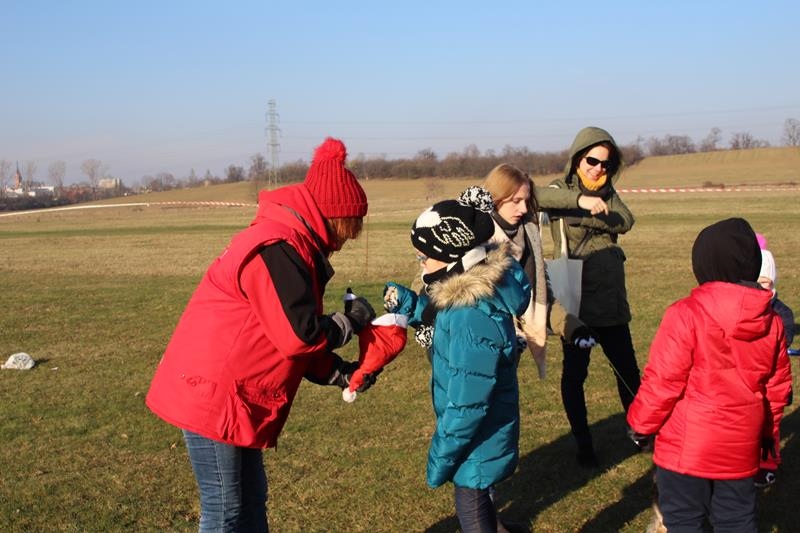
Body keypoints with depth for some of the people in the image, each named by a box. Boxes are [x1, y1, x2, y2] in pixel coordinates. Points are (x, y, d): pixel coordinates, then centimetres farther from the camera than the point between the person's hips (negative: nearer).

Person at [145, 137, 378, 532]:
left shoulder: (288, 244, 14)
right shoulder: (278, 249, -21)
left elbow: (289, 337, 16)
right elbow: (300, 335, -24)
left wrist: (339, 373, 6)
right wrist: (351, 321, -7)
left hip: (230, 395, 10)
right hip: (211, 396, -10)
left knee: (250, 501, 18)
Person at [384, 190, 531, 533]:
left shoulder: (474, 315, -33)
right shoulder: (466, 291, -4)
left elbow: (468, 404, -29)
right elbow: (444, 332, 13)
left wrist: (440, 456, -18)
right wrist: (412, 308, -4)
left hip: (478, 440, -9)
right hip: (480, 433, 9)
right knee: (476, 502, 27)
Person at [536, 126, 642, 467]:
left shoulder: (607, 193, 10)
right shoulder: (561, 190, -4)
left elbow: (625, 221, -11)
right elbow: (531, 195, -28)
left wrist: (581, 215, -23)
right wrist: (579, 200, -38)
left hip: (611, 300, 4)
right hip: (576, 301, -4)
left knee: (628, 369, 12)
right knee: (575, 372, 6)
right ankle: (583, 444, 19)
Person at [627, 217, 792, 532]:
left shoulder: (685, 315, -19)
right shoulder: (771, 321, 0)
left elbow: (662, 382, -16)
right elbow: (778, 386, 9)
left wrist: (640, 423, 0)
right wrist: (766, 433, 23)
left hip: (687, 448, -5)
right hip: (741, 448, 5)